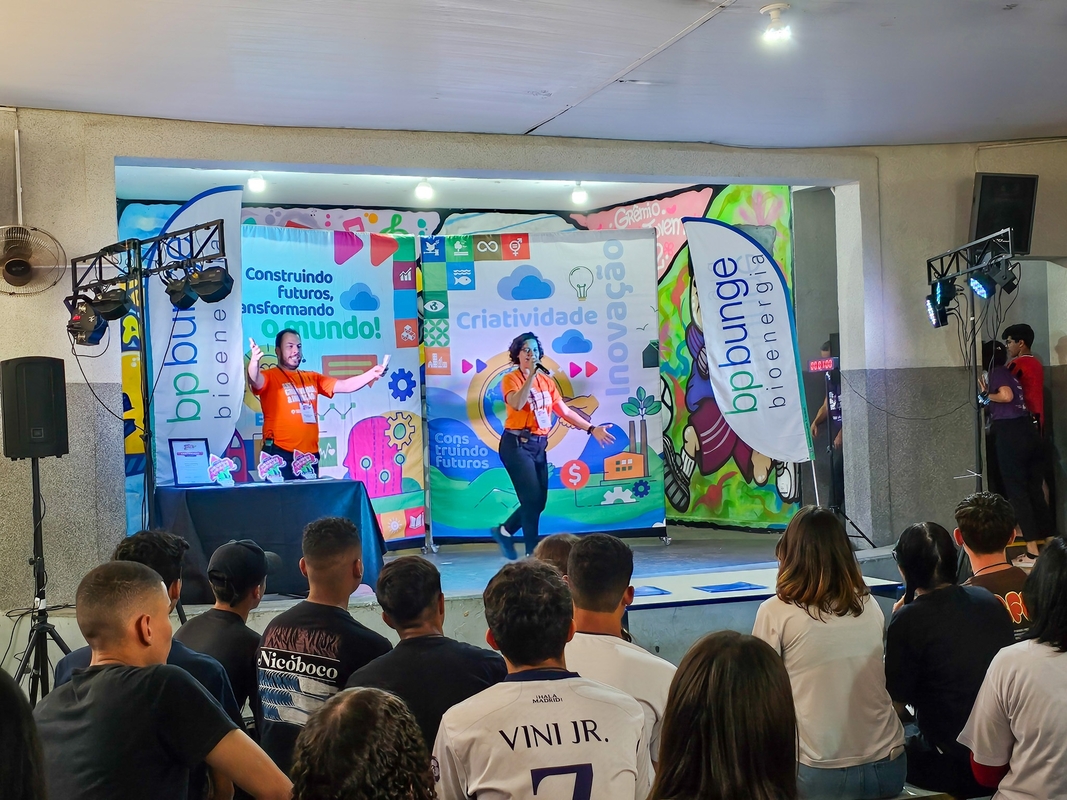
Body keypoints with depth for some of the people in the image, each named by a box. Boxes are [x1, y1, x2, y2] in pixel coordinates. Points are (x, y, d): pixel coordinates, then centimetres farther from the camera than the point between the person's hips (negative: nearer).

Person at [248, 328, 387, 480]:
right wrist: (254, 361, -44)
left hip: (310, 454, 6)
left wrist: (372, 374, -3)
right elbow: (255, 382, -21)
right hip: (280, 454, -6)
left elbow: (345, 385, 13)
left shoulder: (312, 378, 17)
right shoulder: (270, 377, 1)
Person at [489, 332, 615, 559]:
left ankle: (504, 531, 28)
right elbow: (517, 404, -26)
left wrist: (591, 428, 10)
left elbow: (564, 410, 13)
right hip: (517, 444, -7)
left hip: (539, 445, 7)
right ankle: (532, 552, 0)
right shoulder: (511, 379, -5)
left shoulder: (546, 381, 11)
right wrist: (530, 374, -26)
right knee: (532, 499, -9)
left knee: (539, 501, 8)